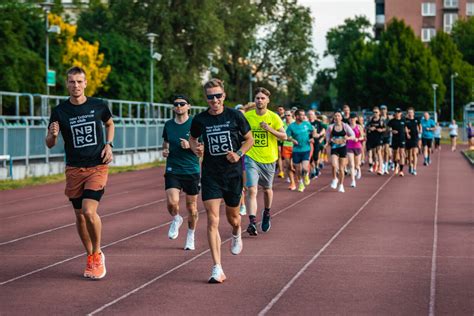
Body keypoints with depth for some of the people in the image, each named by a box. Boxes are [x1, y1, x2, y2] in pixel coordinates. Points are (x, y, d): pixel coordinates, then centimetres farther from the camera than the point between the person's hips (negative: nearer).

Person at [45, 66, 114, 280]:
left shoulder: (99, 106, -2)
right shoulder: (60, 111, -3)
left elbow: (109, 124, 19)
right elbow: (49, 144, 0)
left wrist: (109, 145, 2)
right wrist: (53, 135, -23)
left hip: (97, 167, -2)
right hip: (74, 169, 2)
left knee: (89, 211, -17)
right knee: (79, 215, 8)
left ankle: (97, 254, 4)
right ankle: (91, 257, 27)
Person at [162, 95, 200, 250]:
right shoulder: (168, 125, 7)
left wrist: (190, 146, -18)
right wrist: (165, 150, 3)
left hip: (192, 170, -2)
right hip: (172, 170, 2)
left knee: (192, 207, 4)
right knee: (172, 202, -18)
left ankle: (190, 236, 26)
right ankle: (176, 220, 16)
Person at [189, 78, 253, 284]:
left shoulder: (235, 116, -5)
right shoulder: (200, 120, -3)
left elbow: (249, 139, 7)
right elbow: (192, 138, 17)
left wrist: (239, 153, -10)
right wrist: (195, 148, -5)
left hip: (233, 173, 0)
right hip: (210, 174, 0)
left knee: (232, 216, 15)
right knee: (212, 219, -12)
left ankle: (236, 234, 55)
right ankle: (217, 269, -12)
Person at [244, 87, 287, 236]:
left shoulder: (274, 117, -4)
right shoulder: (247, 116, -2)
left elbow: (284, 136, -3)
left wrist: (270, 129, -18)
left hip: (269, 159, 1)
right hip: (251, 158, -1)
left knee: (267, 189, 18)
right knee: (251, 189, -17)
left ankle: (266, 214, 45)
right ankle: (252, 223, -24)